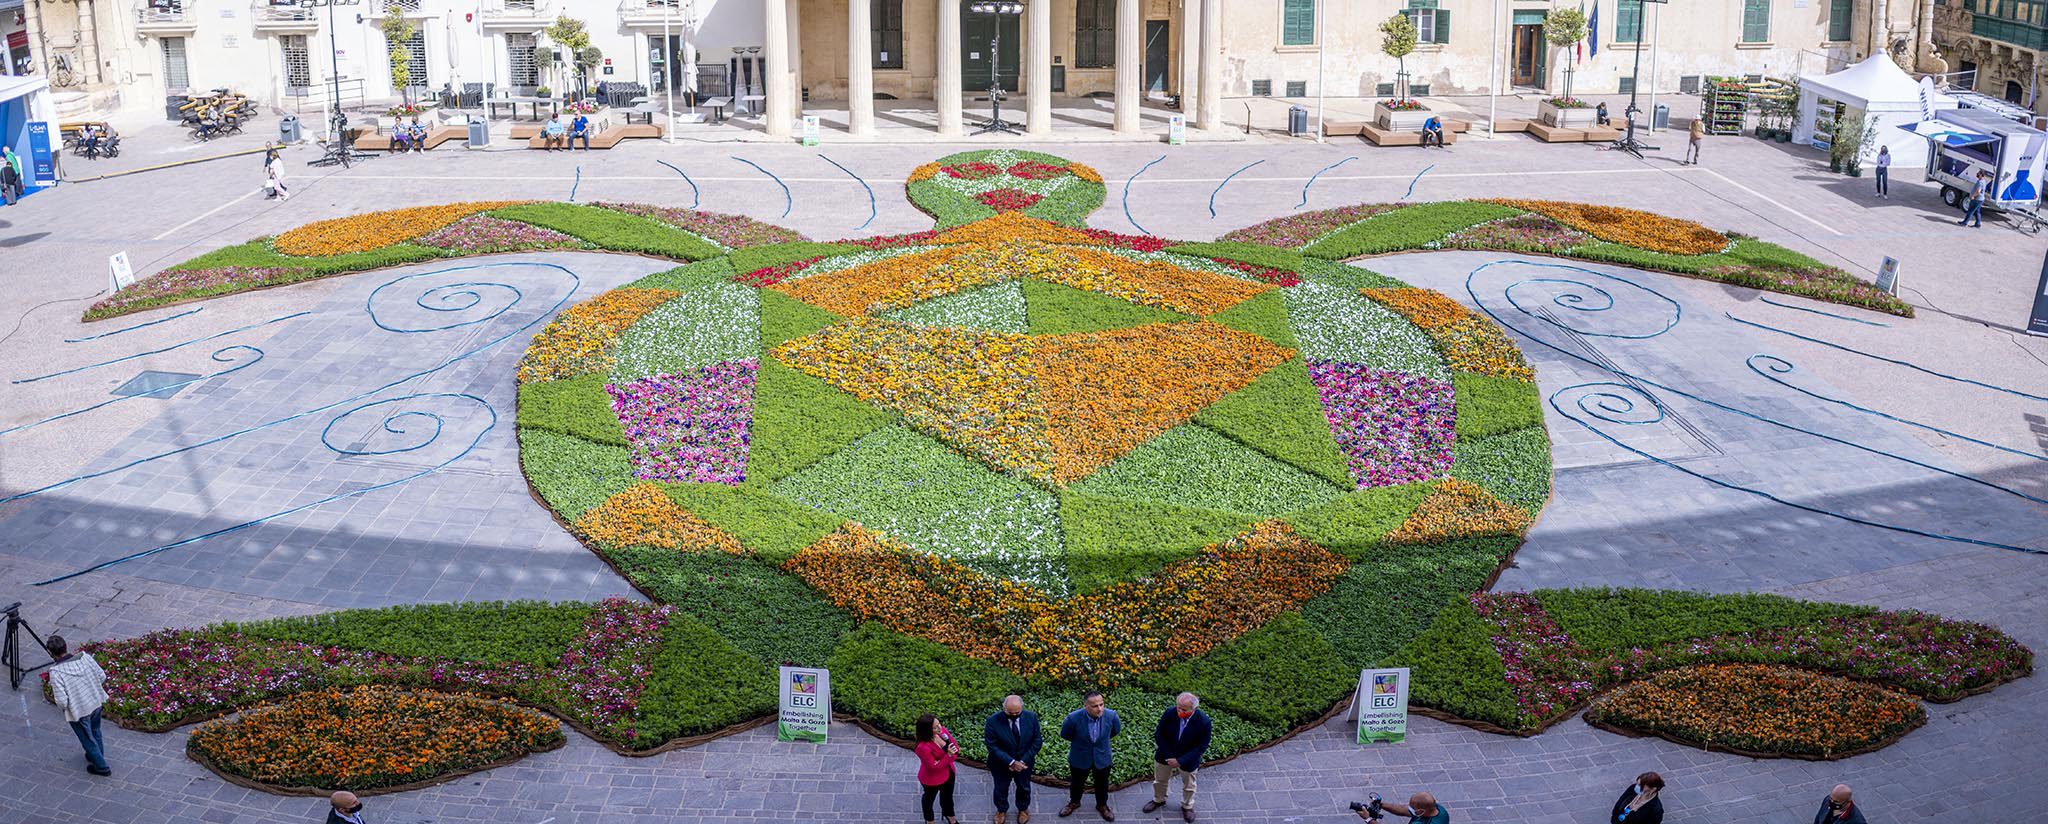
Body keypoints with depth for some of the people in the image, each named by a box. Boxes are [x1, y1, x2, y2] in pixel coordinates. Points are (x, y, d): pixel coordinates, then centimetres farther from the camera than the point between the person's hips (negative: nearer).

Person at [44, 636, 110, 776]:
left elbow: (62, 702, -28)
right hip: (96, 703, 5)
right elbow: (102, 676, -5)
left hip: (78, 711, -5)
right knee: (95, 731, 31)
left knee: (88, 740, 19)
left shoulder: (56, 672, -30)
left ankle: (101, 767, 35)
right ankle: (98, 756, 54)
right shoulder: (85, 657, -18)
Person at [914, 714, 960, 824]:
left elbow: (956, 748, -8)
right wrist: (948, 755, -39)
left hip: (948, 773, 5)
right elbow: (934, 767, -30)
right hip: (932, 779, -5)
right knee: (930, 797, 27)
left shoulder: (942, 730, -21)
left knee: (948, 795, 32)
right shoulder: (923, 747, -40)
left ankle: (949, 815, 62)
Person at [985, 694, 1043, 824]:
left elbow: (1037, 741, -13)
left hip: (1024, 763, 2)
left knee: (1024, 787, 27)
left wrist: (1023, 761, -19)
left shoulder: (1031, 717, -21)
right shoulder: (993, 721, -28)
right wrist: (1011, 762, -28)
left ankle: (1023, 809, 56)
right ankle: (1001, 810, 52)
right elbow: (992, 746, -24)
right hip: (1001, 764, -2)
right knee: (1001, 788, 23)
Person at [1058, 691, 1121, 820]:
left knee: (1102, 784, 24)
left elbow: (1116, 730, -2)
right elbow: (1065, 734, -10)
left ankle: (1102, 805, 51)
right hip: (1080, 758, -1)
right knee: (1077, 783, 24)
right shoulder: (1073, 718, -33)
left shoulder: (1111, 715, -28)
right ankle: (1074, 802, 53)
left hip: (1102, 757, 1)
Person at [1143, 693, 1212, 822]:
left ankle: (1187, 806, 50)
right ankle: (1158, 800, 53)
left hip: (1188, 759, -1)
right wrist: (1168, 756, -17)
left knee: (1188, 785, 23)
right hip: (1165, 756, 2)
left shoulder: (1203, 721, -31)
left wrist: (1181, 761, -24)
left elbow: (1202, 746, -21)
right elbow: (1159, 735, -14)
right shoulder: (1170, 713, -28)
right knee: (1160, 780, 25)